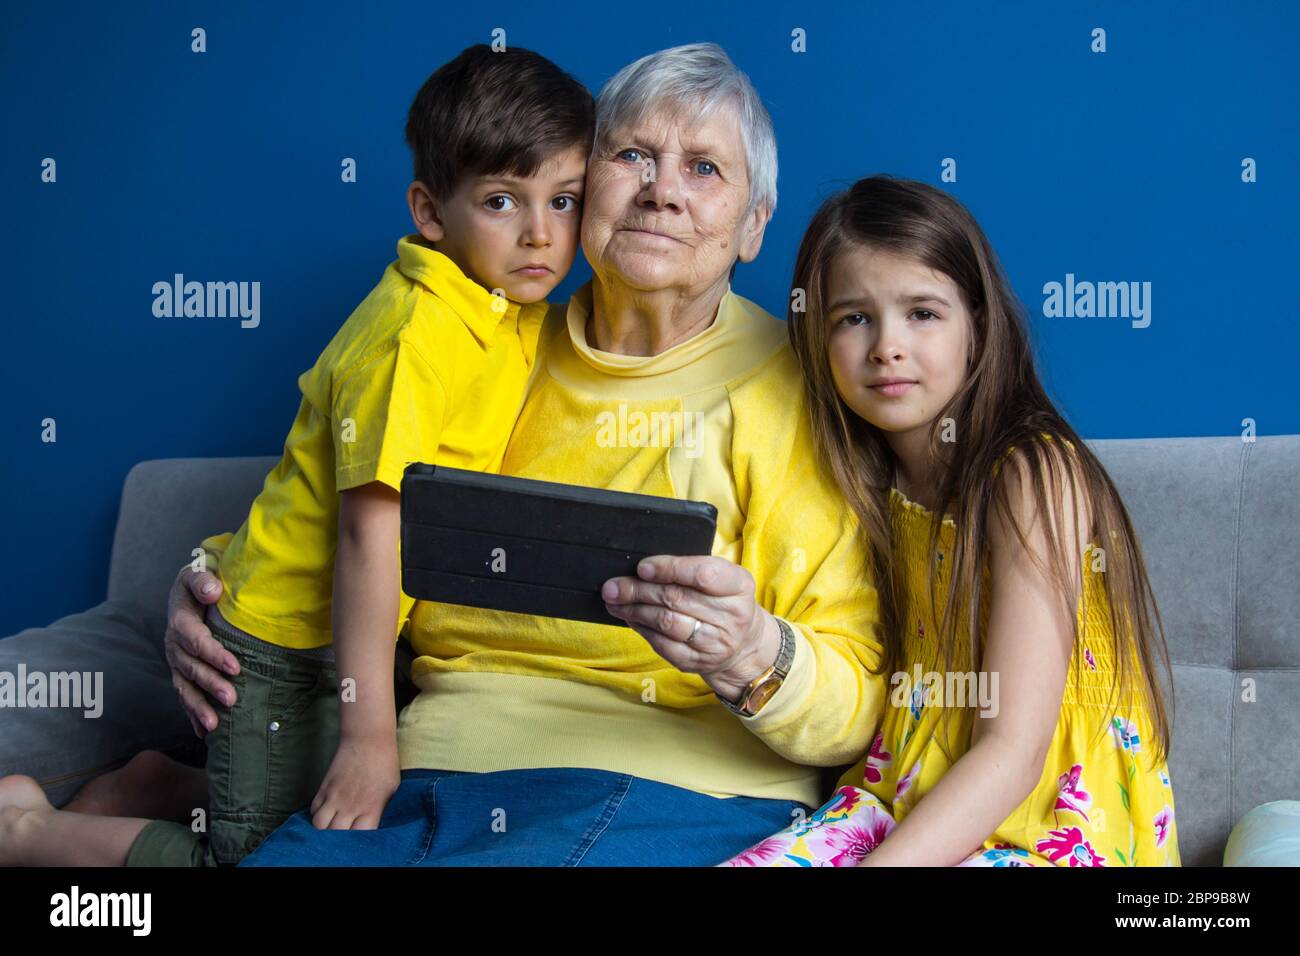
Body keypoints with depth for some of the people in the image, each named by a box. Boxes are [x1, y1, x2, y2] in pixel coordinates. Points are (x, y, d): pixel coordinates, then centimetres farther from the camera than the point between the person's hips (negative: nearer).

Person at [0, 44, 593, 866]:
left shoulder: (521, 318, 2)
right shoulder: (415, 331, -25)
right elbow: (368, 527, -28)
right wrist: (369, 731, -27)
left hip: (355, 632, 8)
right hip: (285, 638, -8)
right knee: (261, 854, -2)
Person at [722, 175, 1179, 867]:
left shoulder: (1032, 472, -12)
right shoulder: (874, 483, 8)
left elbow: (1012, 752, -19)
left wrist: (880, 861, -29)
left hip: (1053, 830, -5)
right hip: (906, 804, 5)